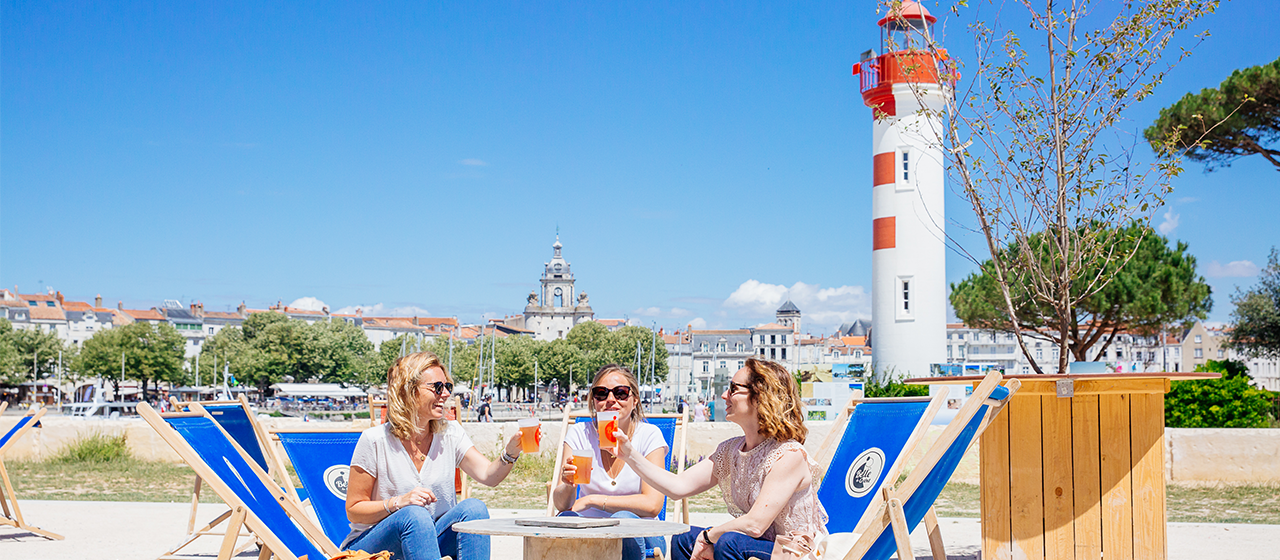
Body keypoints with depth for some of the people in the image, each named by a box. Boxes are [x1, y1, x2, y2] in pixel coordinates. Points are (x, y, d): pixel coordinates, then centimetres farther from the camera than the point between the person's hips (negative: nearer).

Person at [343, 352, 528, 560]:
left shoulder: (450, 433, 3)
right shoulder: (375, 440, -11)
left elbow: (488, 475, -11)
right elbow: (353, 511, -8)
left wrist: (510, 453, -32)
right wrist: (399, 502, -24)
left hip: (428, 538, 4)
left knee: (473, 508, -23)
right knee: (415, 515, -35)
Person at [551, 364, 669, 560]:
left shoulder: (649, 435, -6)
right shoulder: (580, 434, 0)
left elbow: (652, 504, -16)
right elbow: (561, 504, -5)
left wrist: (591, 500, -16)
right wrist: (567, 486, -28)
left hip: (637, 537, 0)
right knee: (566, 518, -31)